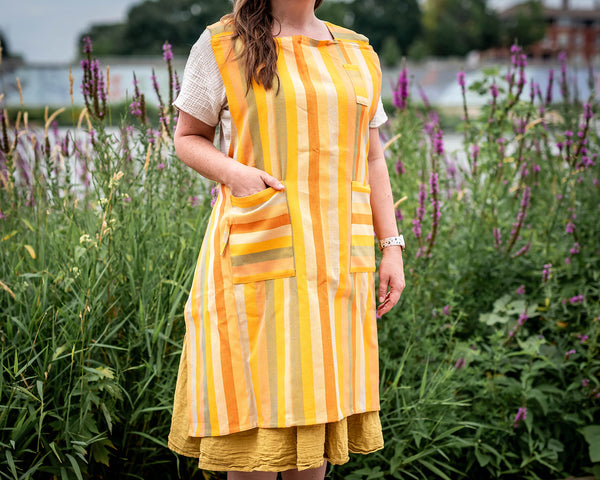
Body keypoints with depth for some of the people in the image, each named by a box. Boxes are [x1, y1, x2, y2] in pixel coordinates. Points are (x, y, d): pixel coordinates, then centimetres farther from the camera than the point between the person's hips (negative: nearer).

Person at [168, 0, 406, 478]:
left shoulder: (359, 54, 13)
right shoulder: (222, 45, 2)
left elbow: (372, 160, 16)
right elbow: (188, 138, 7)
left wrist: (392, 247, 9)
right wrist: (233, 172, -14)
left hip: (336, 256, 4)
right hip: (257, 254, -3)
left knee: (318, 400, 8)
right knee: (256, 402, -1)